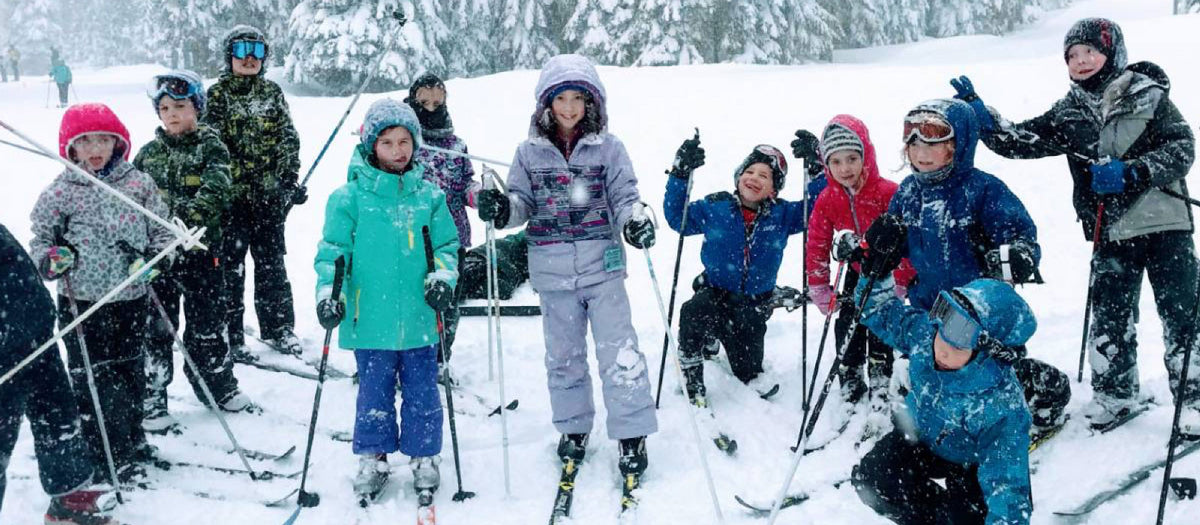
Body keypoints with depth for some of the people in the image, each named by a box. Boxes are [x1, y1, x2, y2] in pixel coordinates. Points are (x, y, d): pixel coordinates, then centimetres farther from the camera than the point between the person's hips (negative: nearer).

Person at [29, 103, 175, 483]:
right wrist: (50, 260, -16)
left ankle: (132, 441, 33)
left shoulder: (139, 183, 1)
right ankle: (106, 457, 14)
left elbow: (161, 228, 8)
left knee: (131, 370, 15)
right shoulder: (59, 193, -3)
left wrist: (159, 256, -10)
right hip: (81, 304, -2)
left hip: (131, 299, 2)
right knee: (93, 377, 1)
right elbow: (40, 239, 5)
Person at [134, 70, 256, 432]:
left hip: (200, 247, -2)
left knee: (207, 323, 10)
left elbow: (214, 191, -15)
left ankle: (221, 387, 27)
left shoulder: (210, 147, 0)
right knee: (157, 326, 5)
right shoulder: (149, 153, 9)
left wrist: (186, 213, -30)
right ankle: (152, 400, 13)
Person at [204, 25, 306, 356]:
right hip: (232, 193, -3)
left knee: (271, 260, 10)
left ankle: (278, 328, 21)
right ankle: (230, 335, 11)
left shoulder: (272, 93, 10)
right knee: (230, 263, 2)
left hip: (270, 192, 3)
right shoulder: (217, 95, 0)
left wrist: (289, 180, 1)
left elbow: (288, 139, 9)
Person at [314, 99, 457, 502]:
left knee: (421, 390, 10)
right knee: (374, 391, 10)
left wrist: (442, 277, -7)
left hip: (419, 317, 2)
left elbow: (446, 244, 10)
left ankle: (423, 457, 26)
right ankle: (372, 458, 26)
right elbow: (333, 250, -1)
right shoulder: (350, 197, -1)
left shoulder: (429, 196, 5)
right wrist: (329, 292, -13)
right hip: (370, 318, -1)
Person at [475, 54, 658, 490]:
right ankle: (573, 428, 30)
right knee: (563, 356, 14)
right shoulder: (530, 152, 4)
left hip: (602, 266, -2)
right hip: (553, 272, 2)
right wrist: (502, 210, -14)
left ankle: (632, 435, 6)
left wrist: (635, 222, -20)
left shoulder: (608, 147, 0)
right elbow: (523, 203, 8)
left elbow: (625, 197, 1)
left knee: (619, 353, -5)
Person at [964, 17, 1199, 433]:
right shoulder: (1067, 115, 6)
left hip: (1165, 223, -3)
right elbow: (1020, 142, 2)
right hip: (1111, 232, 3)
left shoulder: (1148, 95, -4)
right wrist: (981, 117, -12)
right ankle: (1115, 393, 25)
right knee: (1109, 316, 8)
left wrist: (1131, 173, -22)